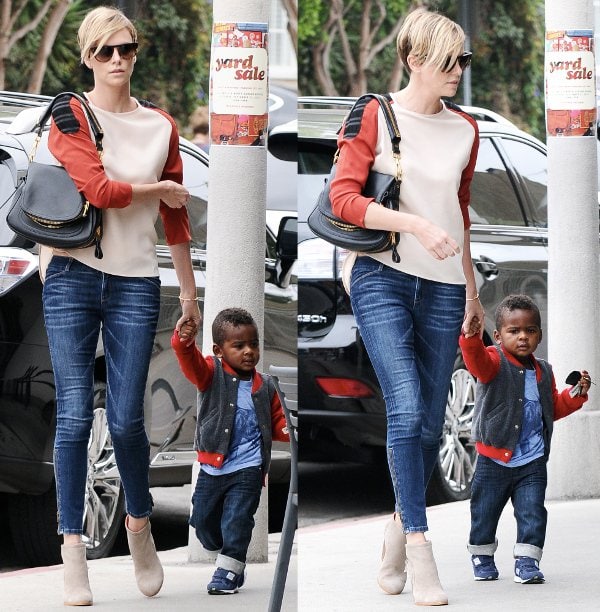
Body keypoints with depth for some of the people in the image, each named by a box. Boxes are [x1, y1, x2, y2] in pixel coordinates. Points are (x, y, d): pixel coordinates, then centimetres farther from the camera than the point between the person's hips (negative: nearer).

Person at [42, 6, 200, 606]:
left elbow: (175, 216, 15)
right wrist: (159, 188, 0)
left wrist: (189, 290, 15)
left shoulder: (161, 126, 11)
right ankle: (73, 551, 0)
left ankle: (139, 524, 23)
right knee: (74, 415, -5)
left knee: (125, 419, -3)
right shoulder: (69, 118, 0)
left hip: (135, 284, 2)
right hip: (74, 276, -2)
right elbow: (99, 190, -13)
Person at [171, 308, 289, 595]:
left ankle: (228, 572, 6)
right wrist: (183, 340, -49)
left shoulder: (264, 386, 2)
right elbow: (190, 361, -27)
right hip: (212, 467, 1)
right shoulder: (212, 374, -7)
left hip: (247, 470, -1)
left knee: (236, 521, -6)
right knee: (202, 519, 14)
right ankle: (224, 555, 40)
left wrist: (290, 431, -11)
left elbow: (277, 421, 12)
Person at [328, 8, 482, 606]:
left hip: (443, 288, 5)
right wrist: (417, 225, -20)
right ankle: (420, 549, -14)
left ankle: (399, 530, 22)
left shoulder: (464, 130, 11)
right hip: (383, 280, -5)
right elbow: (343, 198, -10)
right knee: (405, 409, -16)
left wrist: (471, 288, 25)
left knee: (429, 422, 5)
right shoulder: (374, 117, -3)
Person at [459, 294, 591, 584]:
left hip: (532, 462, 3)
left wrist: (576, 394, 7)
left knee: (532, 513, -4)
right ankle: (481, 555, 27)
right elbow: (477, 362, -30)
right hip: (494, 459, -3)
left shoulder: (543, 372, 12)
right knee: (485, 511, 8)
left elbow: (554, 407, 23)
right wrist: (470, 339, -49)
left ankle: (526, 560, 4)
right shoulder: (494, 362, -6)